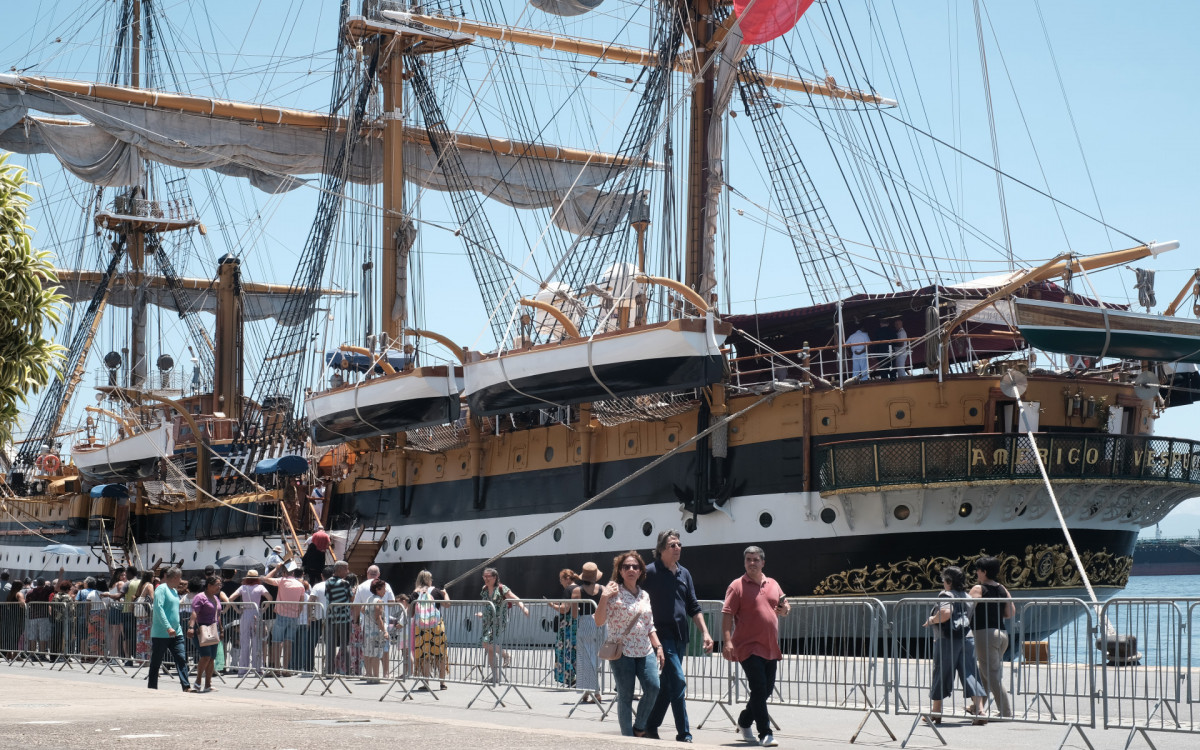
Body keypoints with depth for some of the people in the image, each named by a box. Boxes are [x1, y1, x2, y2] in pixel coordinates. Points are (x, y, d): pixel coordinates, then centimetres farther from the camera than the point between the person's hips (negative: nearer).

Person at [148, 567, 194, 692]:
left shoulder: (174, 591, 16)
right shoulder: (162, 589, -11)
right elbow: (159, 608, -21)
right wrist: (168, 627, -27)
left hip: (176, 633, 8)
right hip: (161, 633, -8)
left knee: (181, 659, -3)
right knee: (156, 662, 3)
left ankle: (186, 687, -7)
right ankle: (151, 688, 12)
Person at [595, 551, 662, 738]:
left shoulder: (644, 595, 14)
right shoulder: (614, 593, -3)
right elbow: (599, 621, -10)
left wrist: (658, 646, 12)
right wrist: (604, 597, -20)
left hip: (645, 651, 5)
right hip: (622, 651, -5)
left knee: (653, 687, -13)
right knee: (625, 696, -2)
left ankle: (639, 727, 6)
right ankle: (628, 737, 7)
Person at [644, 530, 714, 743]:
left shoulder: (684, 573, 13)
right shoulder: (650, 572, -7)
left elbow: (693, 607, 16)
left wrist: (704, 632, 7)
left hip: (680, 637, 7)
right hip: (662, 635, -7)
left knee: (667, 686, 11)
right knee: (678, 682, -14)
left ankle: (651, 727, 20)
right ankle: (684, 735, -8)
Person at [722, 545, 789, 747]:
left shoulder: (772, 584, 14)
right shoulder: (737, 586, -4)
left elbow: (785, 607, 24)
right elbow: (727, 615, -9)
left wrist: (785, 609, -1)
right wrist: (727, 641, -20)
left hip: (770, 648, 6)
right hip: (749, 647, -6)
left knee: (766, 690, 12)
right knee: (759, 689, -12)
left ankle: (744, 722, 33)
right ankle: (765, 734, -10)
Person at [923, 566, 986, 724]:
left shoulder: (946, 595, -7)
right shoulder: (967, 597, 17)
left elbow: (946, 612, -24)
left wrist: (931, 620, -10)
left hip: (948, 640, -6)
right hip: (967, 638, 6)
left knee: (941, 674, 6)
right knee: (970, 674, 1)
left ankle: (935, 712, 16)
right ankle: (980, 710, -12)